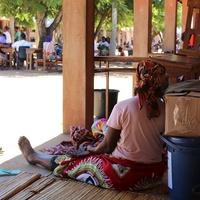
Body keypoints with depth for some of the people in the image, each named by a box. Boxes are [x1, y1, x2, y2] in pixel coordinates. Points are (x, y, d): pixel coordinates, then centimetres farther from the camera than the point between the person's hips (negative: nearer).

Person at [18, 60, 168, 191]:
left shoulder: (123, 107, -17)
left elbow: (107, 146, -8)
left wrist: (93, 149, 14)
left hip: (124, 175, -4)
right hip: (154, 176, 4)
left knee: (74, 162, 21)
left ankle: (34, 157, 47)